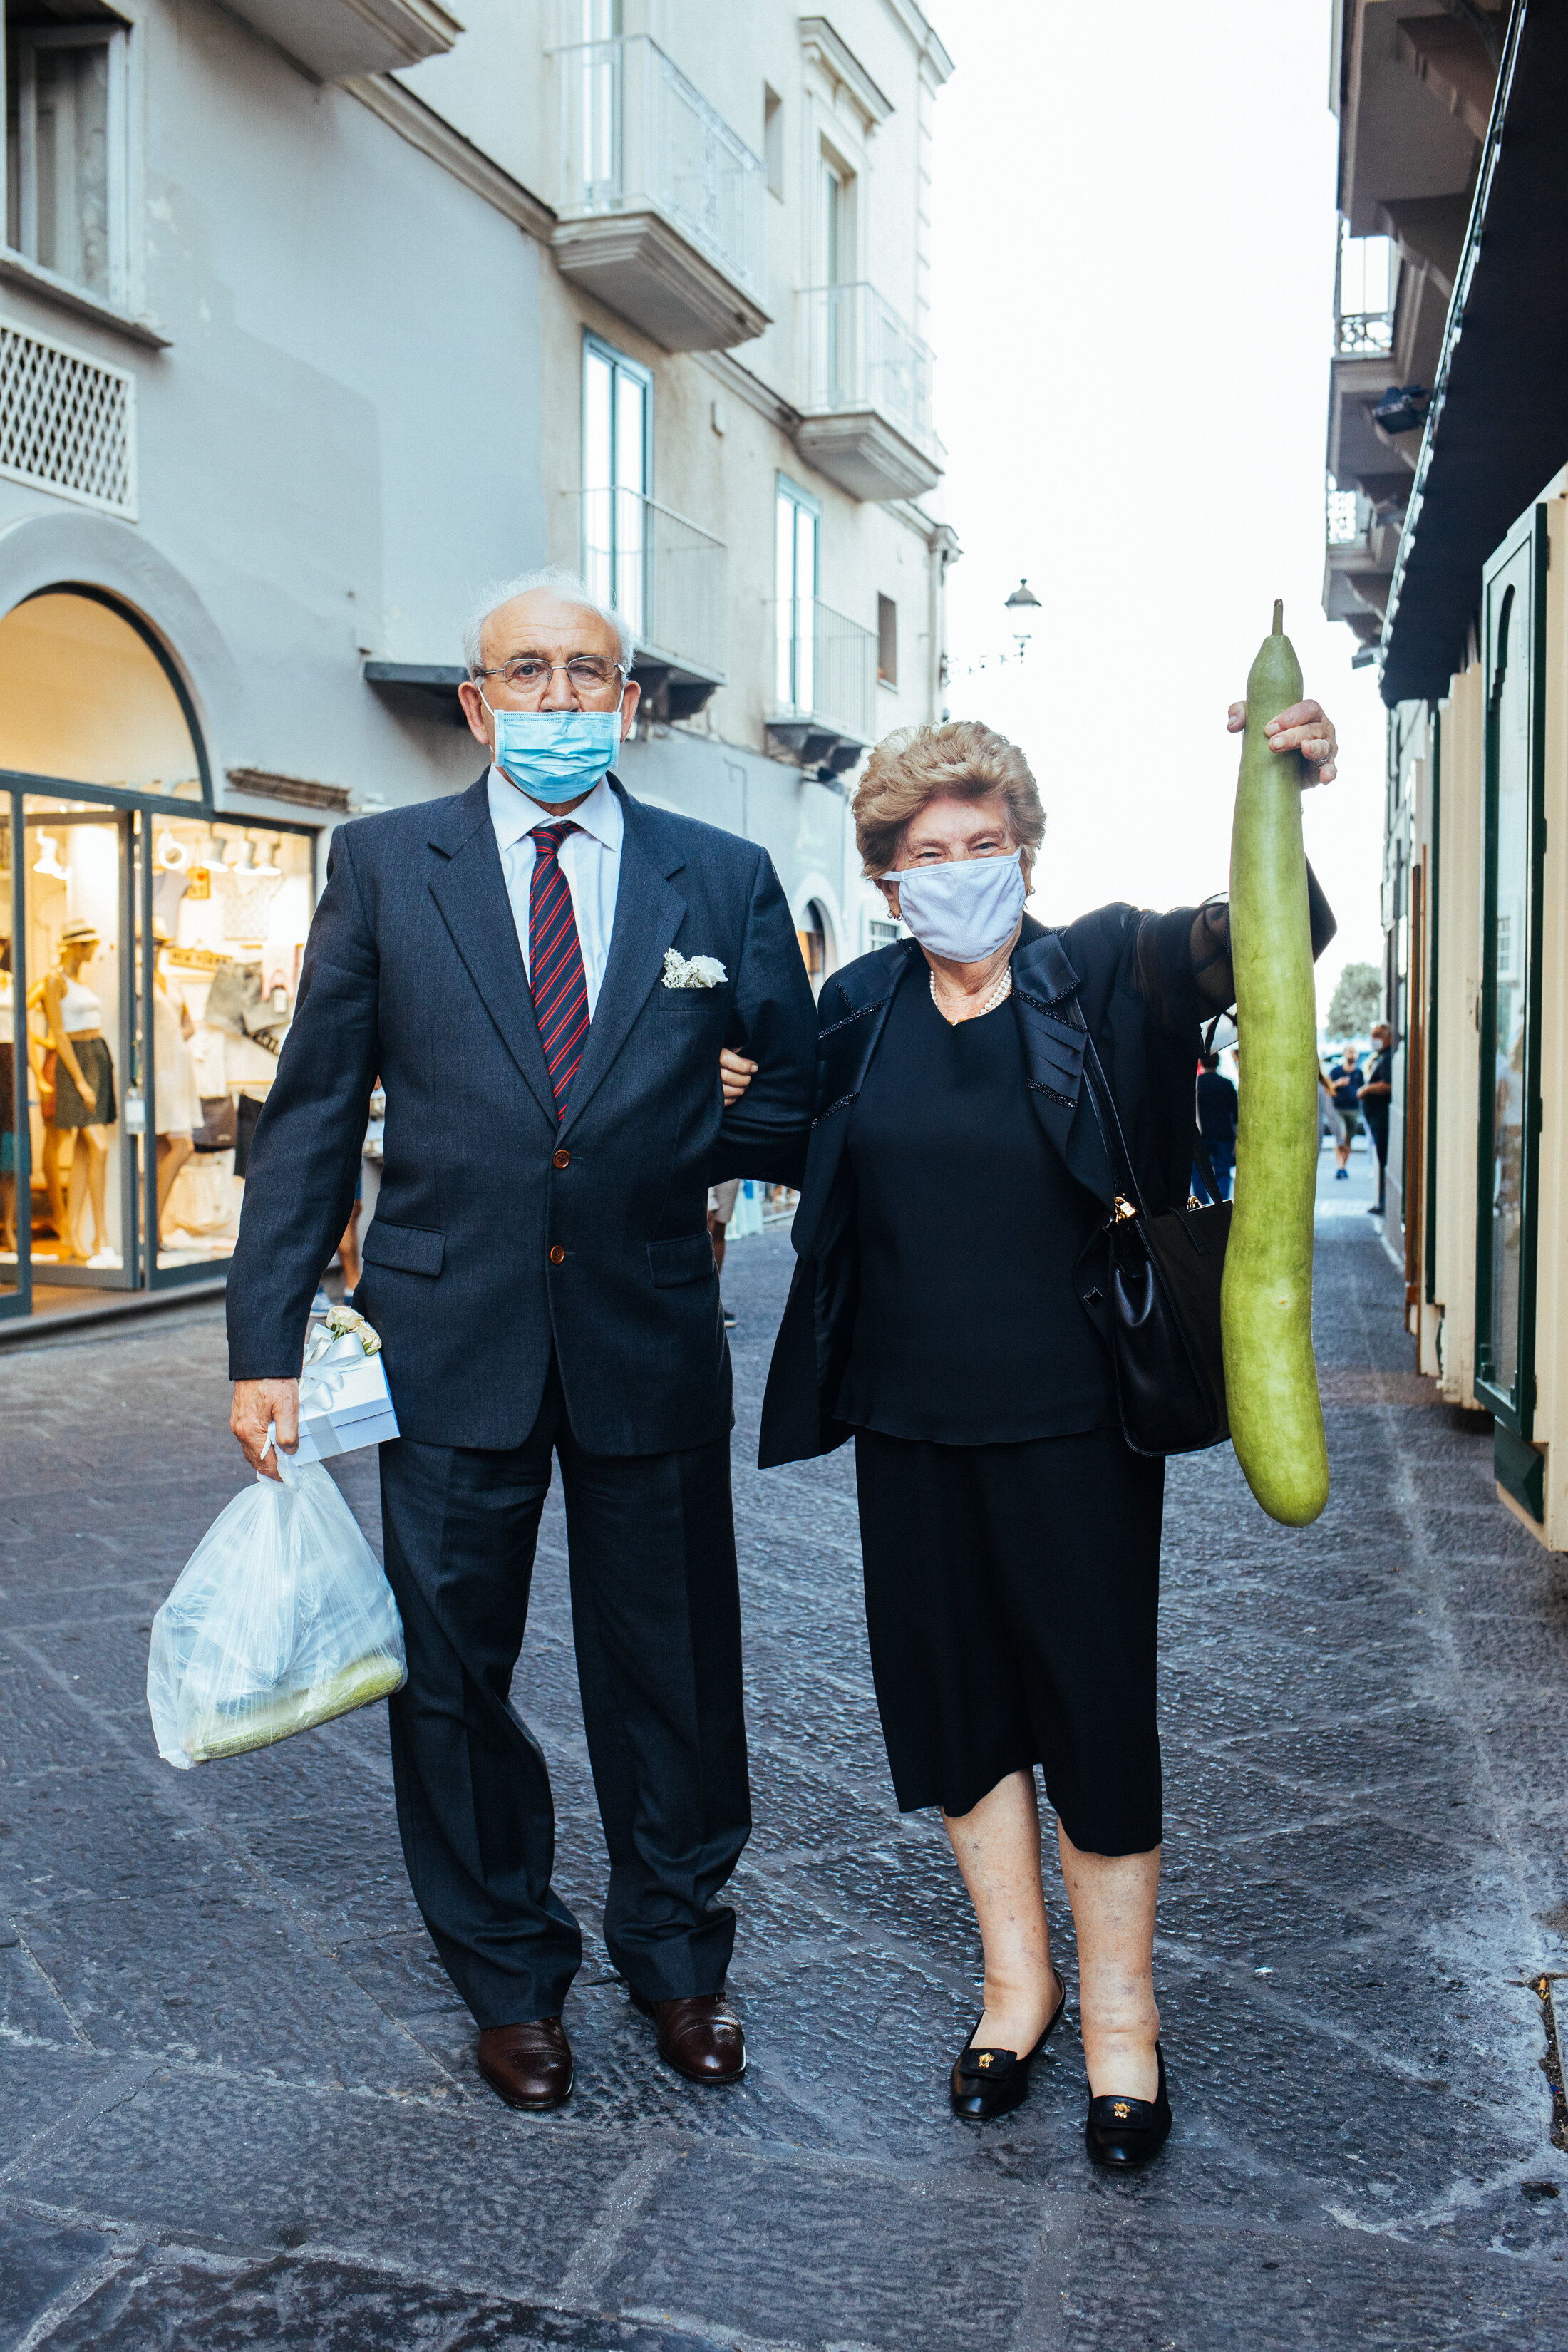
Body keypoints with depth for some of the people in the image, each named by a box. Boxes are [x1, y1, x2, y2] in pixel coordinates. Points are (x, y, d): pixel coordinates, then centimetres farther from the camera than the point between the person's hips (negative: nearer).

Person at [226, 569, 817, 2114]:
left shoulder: (722, 879, 3)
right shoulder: (385, 865, 2)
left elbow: (800, 1105, 7)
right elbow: (312, 1114, 1)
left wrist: (657, 1139, -7)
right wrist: (266, 1339, -4)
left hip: (649, 1337, 1)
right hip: (450, 1334, 0)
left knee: (669, 1666, 13)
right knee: (452, 1671, 11)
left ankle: (674, 1955, 37)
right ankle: (508, 1975, 34)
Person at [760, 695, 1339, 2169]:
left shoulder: (1104, 978, -4)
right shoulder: (858, 1013, 5)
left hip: (1075, 1423, -3)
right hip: (913, 1424, 3)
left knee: (1095, 1702, 6)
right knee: (954, 1698, 13)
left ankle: (1119, 2010, 27)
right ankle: (1015, 1980, 34)